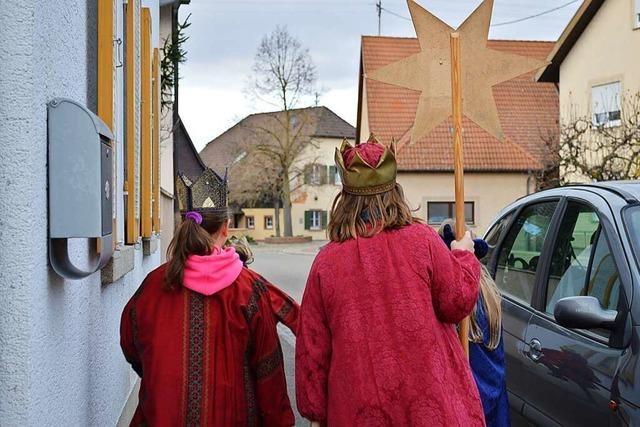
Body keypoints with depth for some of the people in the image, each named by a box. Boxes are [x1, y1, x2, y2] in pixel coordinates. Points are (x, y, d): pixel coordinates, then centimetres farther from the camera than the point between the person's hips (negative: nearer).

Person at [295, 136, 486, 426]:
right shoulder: (422, 240, -8)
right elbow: (457, 304, -2)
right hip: (431, 403, -1)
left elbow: (312, 349, 0)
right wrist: (463, 255, 16)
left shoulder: (326, 261, -4)